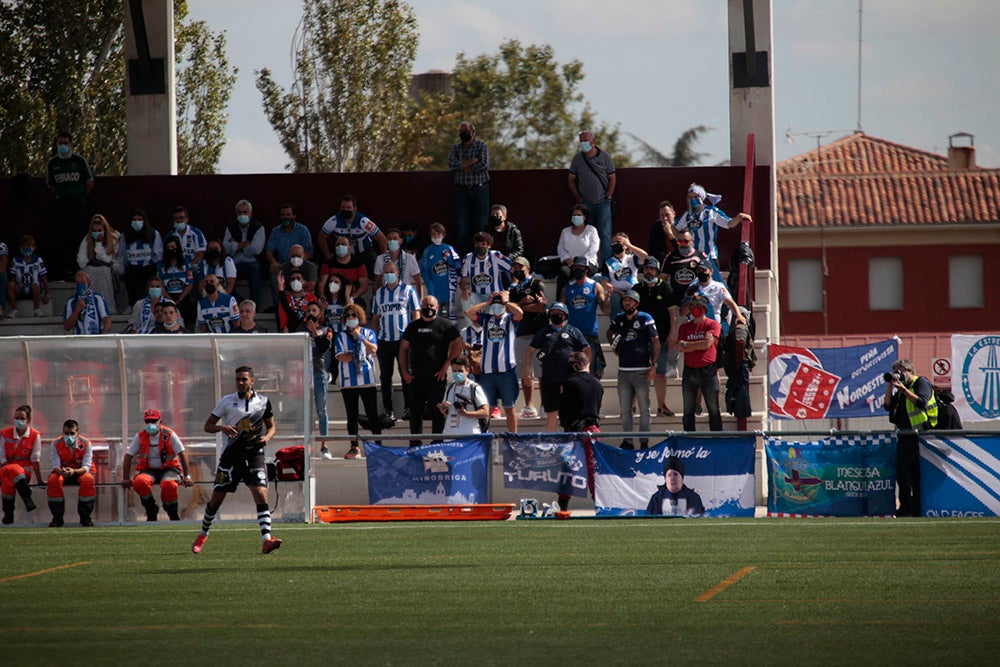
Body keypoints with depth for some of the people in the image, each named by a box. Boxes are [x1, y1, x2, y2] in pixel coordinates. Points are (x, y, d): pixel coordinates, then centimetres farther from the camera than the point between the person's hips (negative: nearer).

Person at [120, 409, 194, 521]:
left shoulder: (169, 435, -3)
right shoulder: (140, 437, 2)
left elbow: (182, 454, -3)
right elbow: (128, 457, 6)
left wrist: (187, 476, -11)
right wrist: (126, 478, -2)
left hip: (169, 469, -2)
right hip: (149, 470, 2)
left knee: (169, 485, -38)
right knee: (140, 482, -34)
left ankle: (173, 515, -10)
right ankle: (151, 513, -10)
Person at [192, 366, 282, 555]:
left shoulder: (263, 402, 6)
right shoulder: (227, 401, 1)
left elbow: (271, 426, 18)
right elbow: (208, 426, 4)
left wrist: (267, 437, -4)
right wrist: (222, 427, -17)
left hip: (254, 454, 0)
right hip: (231, 454, 0)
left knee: (261, 495, -17)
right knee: (216, 498, 6)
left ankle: (266, 539, -25)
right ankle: (203, 535, 28)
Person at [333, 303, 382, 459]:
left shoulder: (369, 333, 8)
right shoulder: (341, 337, 9)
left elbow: (374, 349, -7)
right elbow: (339, 356, -3)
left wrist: (360, 337, -11)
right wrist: (353, 356, -13)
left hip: (367, 380, -1)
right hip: (348, 381, 1)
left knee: (372, 414, -4)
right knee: (351, 416, 3)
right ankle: (354, 447, 7)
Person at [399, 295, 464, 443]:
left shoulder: (446, 325, 1)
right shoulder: (413, 326, 14)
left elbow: (457, 345, -3)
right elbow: (403, 349, 17)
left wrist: (445, 367, -10)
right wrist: (404, 371, 6)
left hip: (436, 377, -4)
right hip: (415, 378, 4)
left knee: (438, 414, -2)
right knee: (415, 413, 8)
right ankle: (414, 444, 15)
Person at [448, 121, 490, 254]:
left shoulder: (481, 146, 3)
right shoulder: (456, 148, 12)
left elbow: (484, 165, -11)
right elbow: (452, 164, -5)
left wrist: (462, 166, -7)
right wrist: (471, 162, -13)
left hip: (479, 188, -3)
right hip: (462, 190, 3)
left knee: (481, 224, -4)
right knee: (462, 224, -1)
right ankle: (462, 254, 1)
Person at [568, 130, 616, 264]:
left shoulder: (605, 157, 1)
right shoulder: (578, 158, 4)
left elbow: (612, 178, 6)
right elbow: (571, 179, 10)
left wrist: (608, 197, -3)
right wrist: (578, 198, 1)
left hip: (603, 203, -2)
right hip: (585, 203, 2)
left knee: (605, 234, -7)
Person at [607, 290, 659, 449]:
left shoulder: (645, 319, -4)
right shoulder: (618, 319, 10)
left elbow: (656, 342, -5)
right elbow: (610, 333, 31)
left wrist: (654, 365, -12)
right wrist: (615, 346, 13)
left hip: (641, 370, -5)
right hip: (623, 370, 5)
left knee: (644, 408, -1)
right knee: (625, 409, 7)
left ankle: (644, 441, 3)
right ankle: (627, 441, 14)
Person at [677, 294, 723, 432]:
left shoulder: (712, 325, 2)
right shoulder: (684, 327, 12)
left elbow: (708, 344, -11)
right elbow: (680, 348, 0)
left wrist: (687, 345, -3)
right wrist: (700, 344, -8)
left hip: (708, 371, -4)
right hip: (690, 372, 4)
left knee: (713, 410, -3)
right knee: (688, 411, 5)